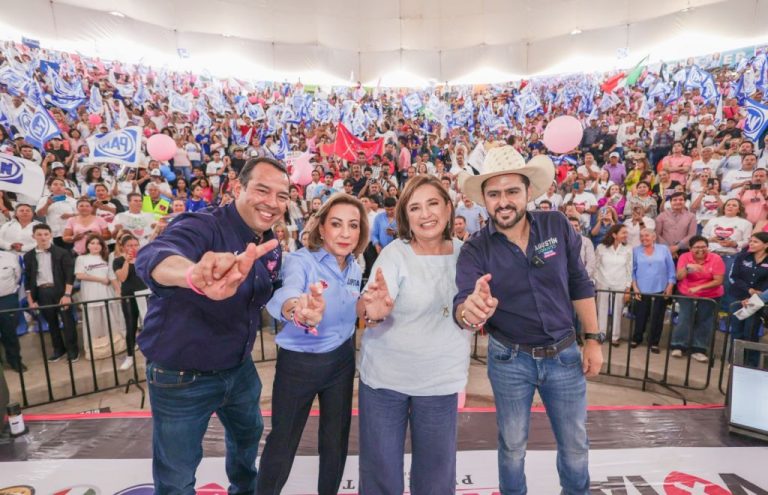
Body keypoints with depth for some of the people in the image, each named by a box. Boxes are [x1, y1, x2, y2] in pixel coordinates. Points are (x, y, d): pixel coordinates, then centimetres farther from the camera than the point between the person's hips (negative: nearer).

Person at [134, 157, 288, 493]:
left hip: (238, 368, 7)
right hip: (180, 376, -7)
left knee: (248, 434, 31)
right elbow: (151, 258, -46)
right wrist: (195, 275, -70)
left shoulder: (271, 248, -3)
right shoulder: (202, 226, -26)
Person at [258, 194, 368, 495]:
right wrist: (298, 310, -65)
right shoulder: (300, 260, -20)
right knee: (283, 442, 11)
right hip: (298, 363, -5)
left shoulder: (355, 268, -2)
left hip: (342, 360, 5)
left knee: (336, 439, 19)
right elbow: (284, 295, -44)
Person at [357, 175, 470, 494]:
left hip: (441, 379, 3)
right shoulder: (394, 253, -14)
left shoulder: (464, 252, -2)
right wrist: (373, 311, -45)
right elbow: (365, 312, -26)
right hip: (385, 375, -2)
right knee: (381, 469, 14)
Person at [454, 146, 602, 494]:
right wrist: (469, 311, -52)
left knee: (575, 444, 20)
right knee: (512, 445, 19)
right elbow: (461, 304, -28)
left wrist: (593, 339, 1)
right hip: (509, 360, -1)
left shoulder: (557, 226, -9)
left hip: (564, 354, 2)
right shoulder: (475, 250, -16)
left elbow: (579, 284, 1)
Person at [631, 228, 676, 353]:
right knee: (640, 317, 7)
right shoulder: (636, 251, 5)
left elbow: (671, 269, 3)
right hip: (642, 290, 0)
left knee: (657, 318, 5)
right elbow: (632, 270, 3)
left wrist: (670, 287, -3)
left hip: (660, 290, 0)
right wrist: (634, 287, -4)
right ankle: (636, 338, 23)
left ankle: (654, 342, 16)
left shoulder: (664, 249, 5)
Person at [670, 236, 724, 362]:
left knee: (704, 320, 2)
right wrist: (688, 267, -34)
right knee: (685, 317, -8)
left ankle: (698, 349, 10)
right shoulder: (685, 257, -7)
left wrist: (699, 287, -23)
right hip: (686, 293, 0)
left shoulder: (716, 259, -10)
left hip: (710, 295, 0)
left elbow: (718, 281, -13)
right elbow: (679, 277, -16)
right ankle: (678, 346, 2)